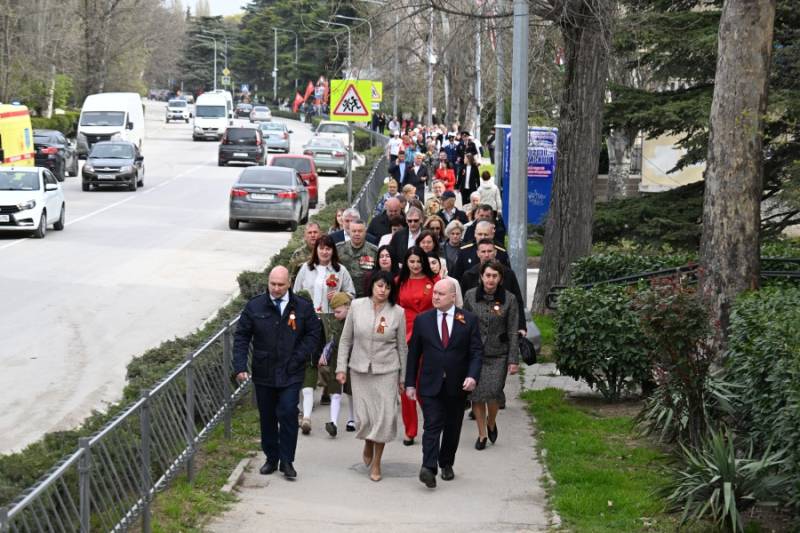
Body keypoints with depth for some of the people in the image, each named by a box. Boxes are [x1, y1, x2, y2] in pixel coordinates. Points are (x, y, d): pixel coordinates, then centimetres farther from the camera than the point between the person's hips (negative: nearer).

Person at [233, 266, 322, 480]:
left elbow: (313, 333, 6)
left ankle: (287, 461, -1)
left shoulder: (302, 308, 0)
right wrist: (240, 366, -8)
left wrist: (298, 358, -6)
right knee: (267, 417, 9)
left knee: (288, 414, -11)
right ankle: (271, 459, 22)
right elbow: (241, 336, 2)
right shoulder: (255, 307, 0)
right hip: (263, 373, 2)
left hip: (291, 374, -2)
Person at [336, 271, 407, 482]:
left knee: (384, 416, -4)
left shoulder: (397, 312, -2)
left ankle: (376, 463, 11)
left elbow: (402, 347, 5)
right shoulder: (357, 306, -1)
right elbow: (346, 339, 5)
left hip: (387, 371, -1)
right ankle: (368, 444, 34)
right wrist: (341, 367, 0)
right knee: (363, 417, -1)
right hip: (360, 370, 1)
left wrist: (403, 377, 7)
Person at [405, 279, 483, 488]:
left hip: (457, 386, 1)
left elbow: (477, 352, -1)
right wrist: (410, 383, 2)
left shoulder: (469, 320, 1)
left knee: (452, 427, 11)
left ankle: (446, 464, 28)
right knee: (432, 426, -12)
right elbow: (413, 353, 6)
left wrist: (472, 376, -17)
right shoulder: (422, 320, 4)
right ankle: (429, 468, -22)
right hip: (431, 384, -1)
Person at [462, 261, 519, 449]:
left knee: (494, 392, -11)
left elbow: (513, 332, 1)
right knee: (477, 394, 0)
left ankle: (491, 422, 21)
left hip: (498, 354, -1)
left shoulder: (509, 299, -1)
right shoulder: (470, 296, 2)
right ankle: (482, 434, 16)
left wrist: (513, 360, -3)